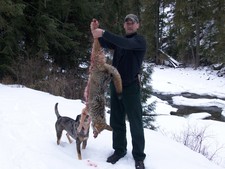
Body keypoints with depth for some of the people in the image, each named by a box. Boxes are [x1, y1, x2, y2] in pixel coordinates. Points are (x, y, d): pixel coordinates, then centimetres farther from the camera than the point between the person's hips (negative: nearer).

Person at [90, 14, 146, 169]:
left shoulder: (140, 40, -6)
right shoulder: (119, 40, 14)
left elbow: (126, 44, -26)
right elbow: (102, 43, 1)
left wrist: (103, 33, -32)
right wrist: (95, 32, -18)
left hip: (131, 86, -6)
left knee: (135, 123, 0)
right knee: (116, 121, 12)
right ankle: (119, 150, 26)